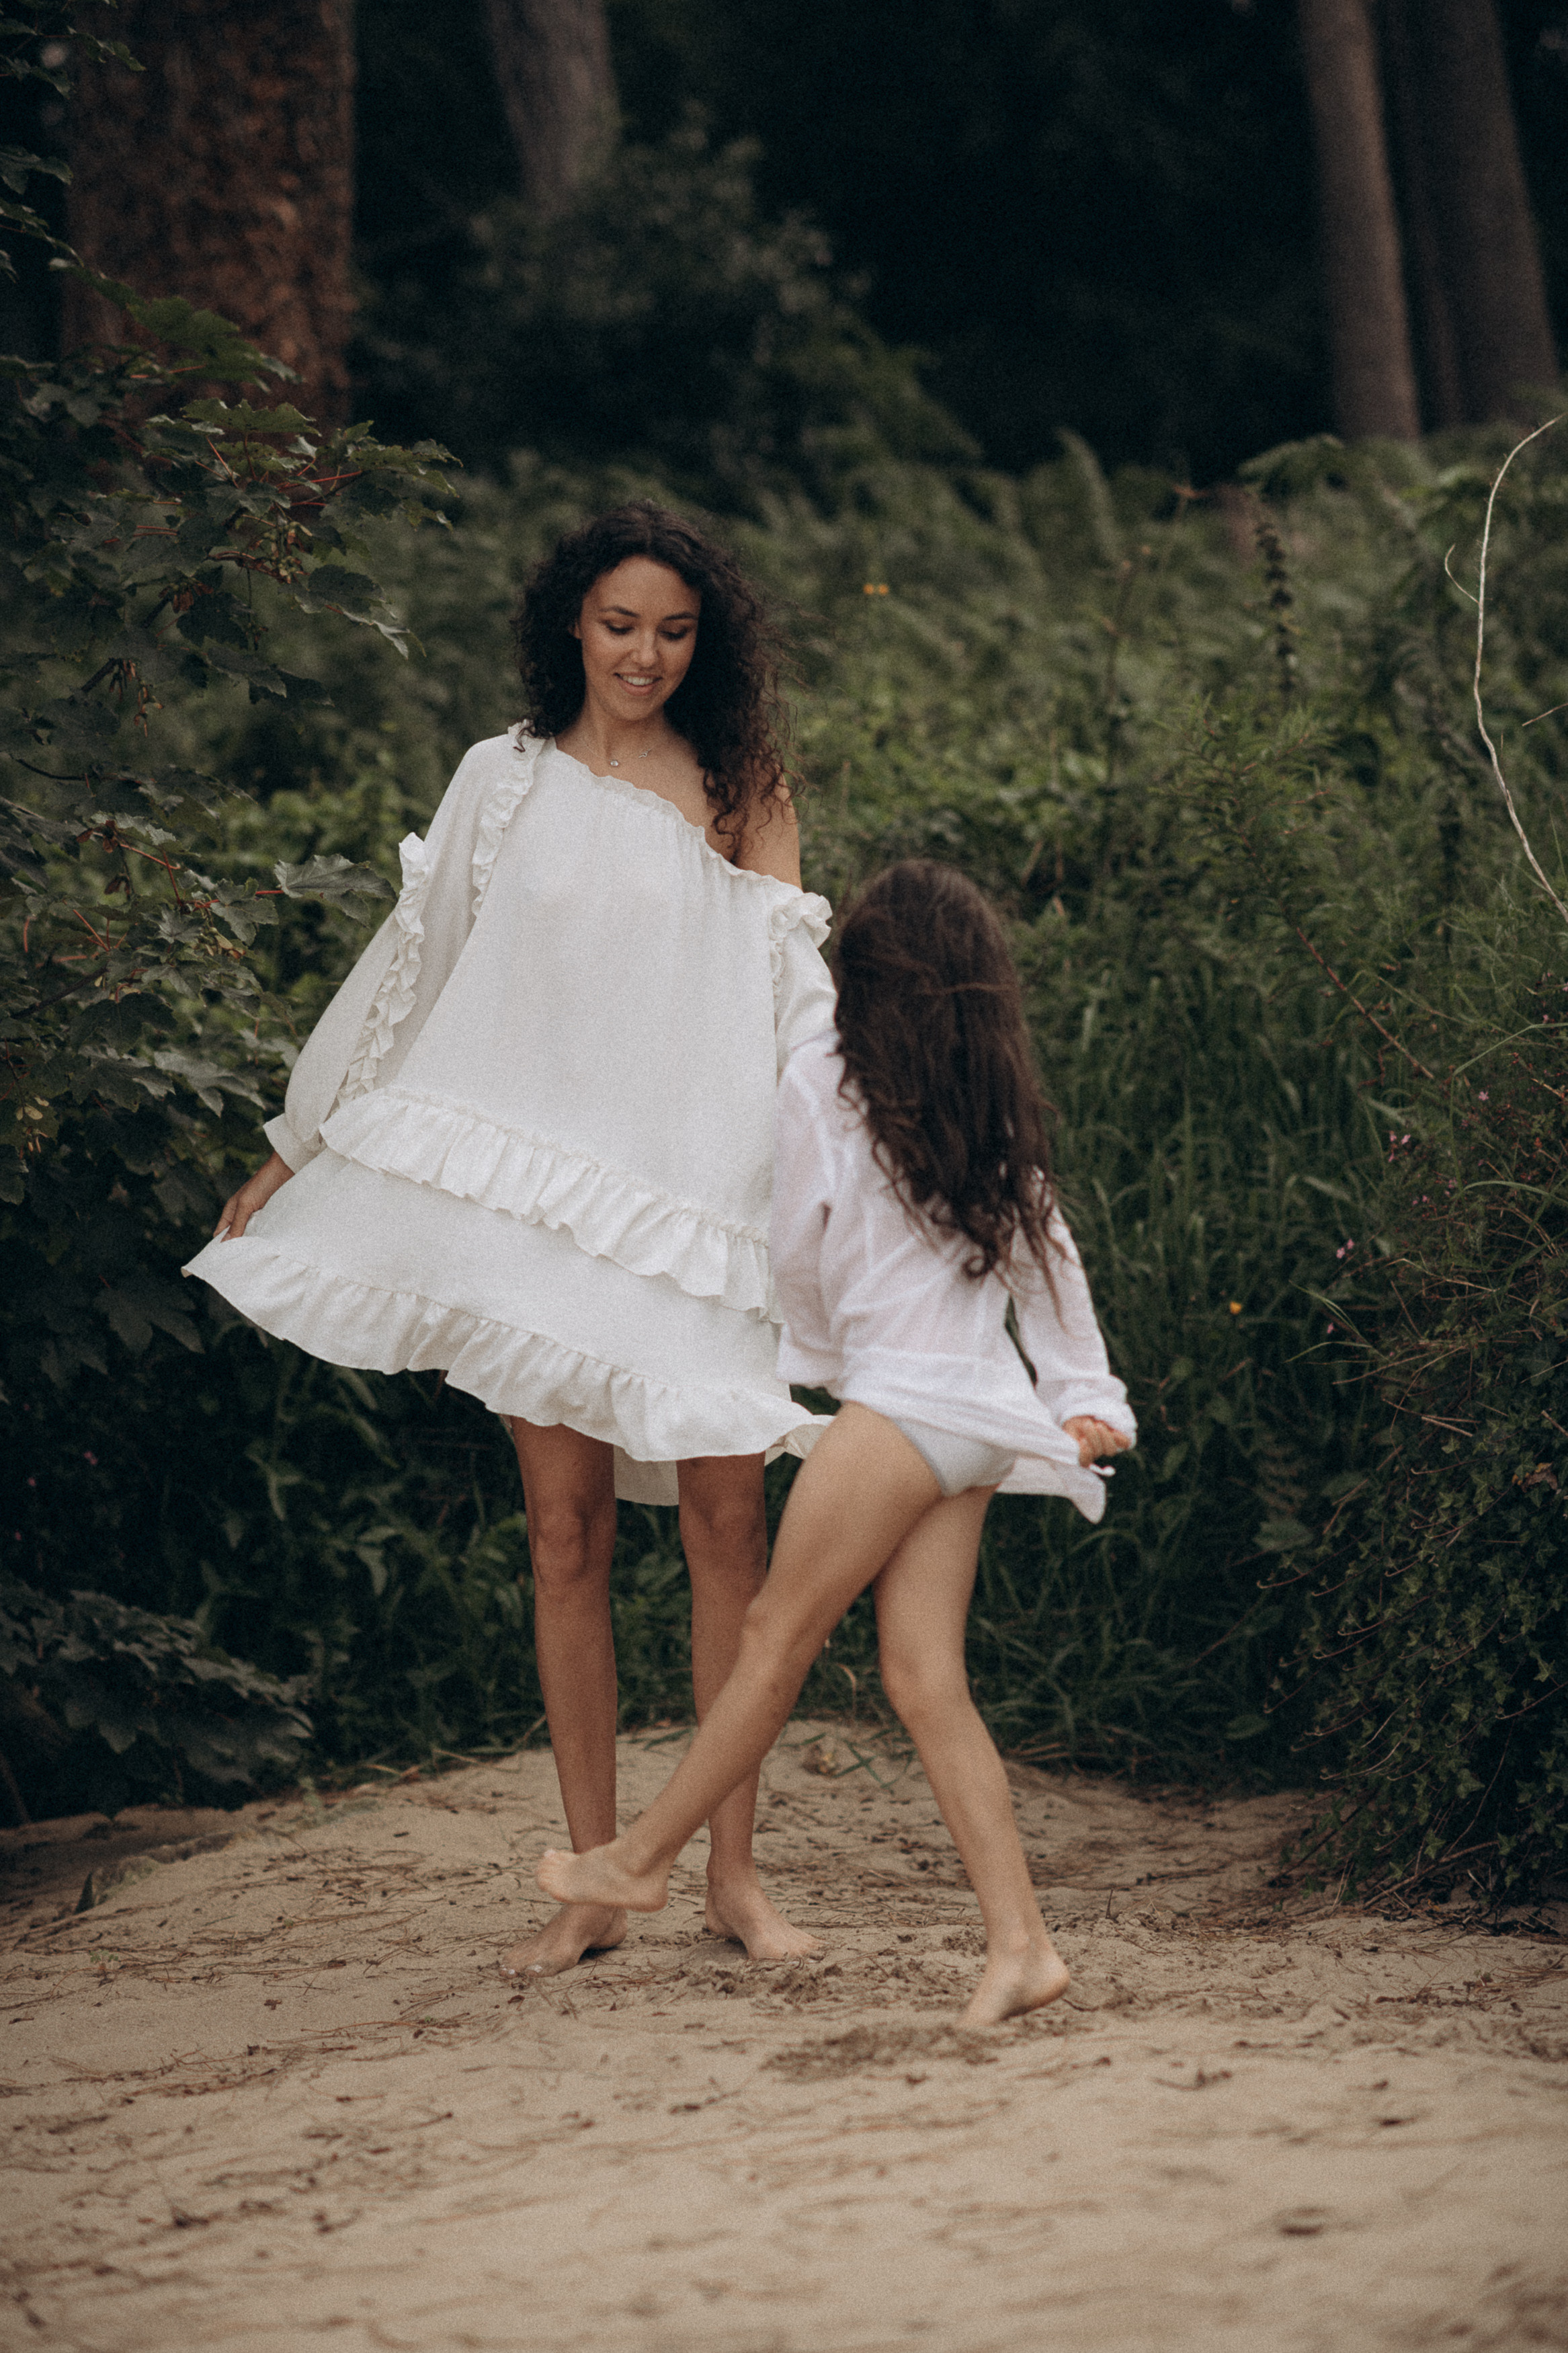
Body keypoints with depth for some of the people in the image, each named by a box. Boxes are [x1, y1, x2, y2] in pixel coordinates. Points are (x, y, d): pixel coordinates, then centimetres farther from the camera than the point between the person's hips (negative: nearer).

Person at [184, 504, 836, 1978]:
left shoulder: (740, 794, 10)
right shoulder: (505, 781, 10)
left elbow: (794, 995, 6)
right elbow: (410, 967, 15)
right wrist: (295, 1144, 16)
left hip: (700, 1186, 0)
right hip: (533, 1177, 0)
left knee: (724, 1512, -6)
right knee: (567, 1522, -3)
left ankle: (734, 1872, 1)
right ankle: (594, 1882, 2)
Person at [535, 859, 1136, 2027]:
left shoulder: (824, 1078, -3)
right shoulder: (996, 1106, 15)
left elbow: (798, 1252, 4)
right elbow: (1045, 1249, 18)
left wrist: (821, 1350, 22)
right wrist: (1086, 1394, 22)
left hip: (899, 1399, -7)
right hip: (983, 1408, 7)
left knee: (779, 1635, 4)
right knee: (925, 1676, 2)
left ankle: (643, 1857, 16)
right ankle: (1019, 1942, -7)